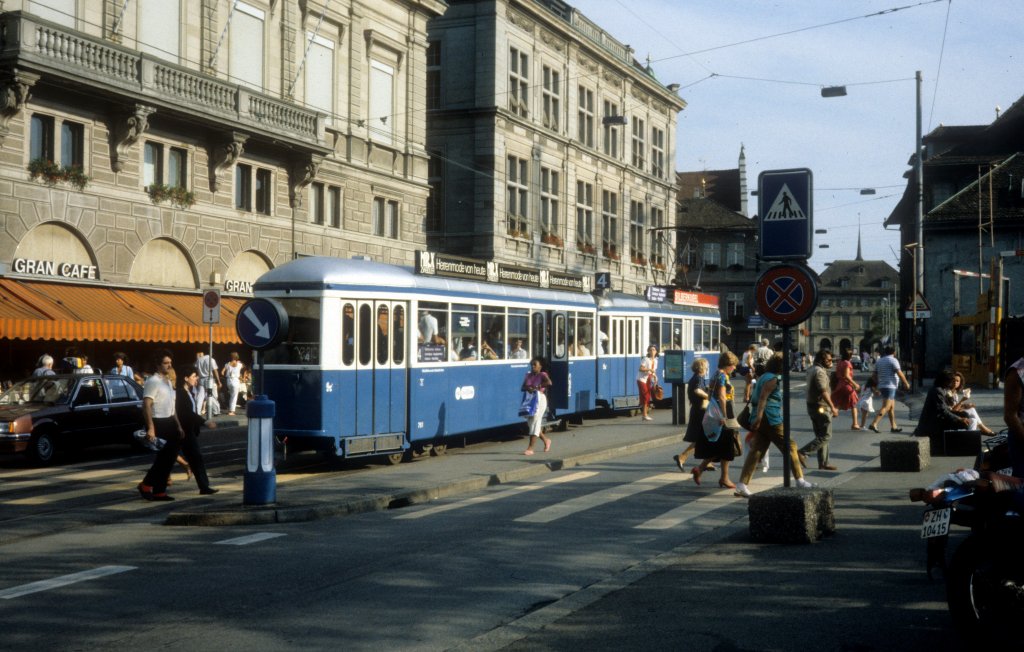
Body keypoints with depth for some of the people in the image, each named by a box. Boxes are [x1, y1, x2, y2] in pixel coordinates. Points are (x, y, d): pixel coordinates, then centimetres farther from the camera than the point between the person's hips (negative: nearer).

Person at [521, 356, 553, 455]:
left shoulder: (542, 375, -6)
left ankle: (530, 448, -10)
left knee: (535, 423, -9)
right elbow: (523, 387, 8)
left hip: (539, 399, -7)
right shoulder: (528, 375, 11)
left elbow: (549, 383, -25)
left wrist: (537, 387, -25)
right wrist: (528, 388, -14)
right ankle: (546, 440, 32)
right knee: (530, 422, 11)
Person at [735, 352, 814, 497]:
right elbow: (763, 397, -21)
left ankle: (742, 484, -5)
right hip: (771, 419, -9)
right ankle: (800, 481, 8)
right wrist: (759, 417, -28)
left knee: (756, 451, 3)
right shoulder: (772, 379, -10)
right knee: (790, 447, 3)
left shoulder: (764, 377, 19)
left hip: (762, 420, 9)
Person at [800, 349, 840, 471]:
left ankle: (823, 463, 15)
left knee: (821, 435, 13)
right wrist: (833, 407, -22)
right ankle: (802, 452, -12)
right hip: (820, 407, -10)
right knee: (826, 435, -6)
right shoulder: (820, 371, -18)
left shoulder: (812, 369, 14)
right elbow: (823, 392, -24)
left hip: (812, 406, 10)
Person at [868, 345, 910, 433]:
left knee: (892, 407, 16)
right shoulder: (893, 360, -8)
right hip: (890, 386, -8)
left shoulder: (879, 361, 14)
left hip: (882, 386, 8)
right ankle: (874, 424, -24)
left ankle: (893, 426, 18)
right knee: (885, 407, -12)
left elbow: (875, 376, 15)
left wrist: (878, 388, 22)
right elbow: (900, 374, -13)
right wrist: (906, 383, 0)